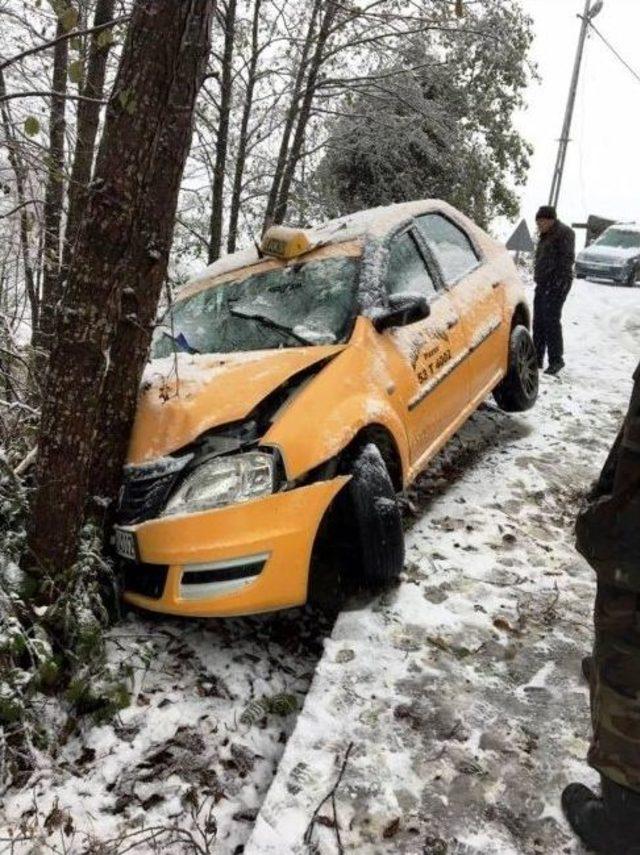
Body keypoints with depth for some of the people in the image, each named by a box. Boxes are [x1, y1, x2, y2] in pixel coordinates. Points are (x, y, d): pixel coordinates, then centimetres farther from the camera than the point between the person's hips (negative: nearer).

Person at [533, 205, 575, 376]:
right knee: (538, 321, 9)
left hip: (556, 285, -9)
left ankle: (556, 360, -5)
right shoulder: (546, 235, 19)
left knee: (551, 321, -11)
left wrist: (558, 282, -23)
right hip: (543, 284, 9)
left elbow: (567, 259, -17)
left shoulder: (564, 233, -9)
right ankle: (537, 359, 15)